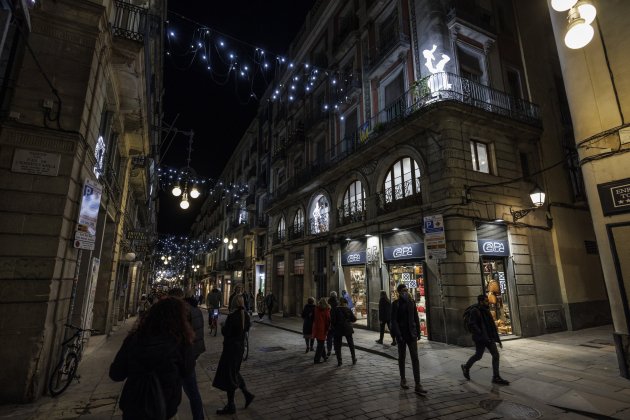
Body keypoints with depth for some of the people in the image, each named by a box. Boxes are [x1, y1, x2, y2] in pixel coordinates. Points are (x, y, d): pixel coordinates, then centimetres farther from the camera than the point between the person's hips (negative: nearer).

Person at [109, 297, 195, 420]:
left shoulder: (134, 338, -11)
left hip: (132, 406, 1)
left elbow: (115, 374, -3)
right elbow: (188, 370, -5)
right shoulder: (180, 341, -20)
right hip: (164, 407, 0)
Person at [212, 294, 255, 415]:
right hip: (240, 346, 7)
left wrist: (223, 327, 0)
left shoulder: (232, 316, -23)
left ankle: (231, 406, 18)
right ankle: (247, 394, 22)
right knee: (235, 372, 24)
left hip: (231, 347, -7)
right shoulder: (246, 315, -1)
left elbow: (225, 332, -18)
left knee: (229, 375, 7)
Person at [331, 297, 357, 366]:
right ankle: (354, 360, 26)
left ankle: (339, 362, 9)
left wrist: (333, 326, 5)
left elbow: (332, 320, -13)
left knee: (338, 346, 8)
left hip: (338, 330, -2)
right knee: (351, 345, 18)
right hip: (348, 329, 2)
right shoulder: (348, 309, -4)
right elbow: (354, 319, 0)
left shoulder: (336, 310, -10)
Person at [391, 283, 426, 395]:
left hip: (411, 334, 3)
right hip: (402, 334, -3)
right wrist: (398, 335, -16)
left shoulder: (411, 302, 5)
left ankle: (418, 385, 1)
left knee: (415, 359, -1)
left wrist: (418, 332, 7)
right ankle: (403, 380, 28)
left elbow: (416, 318, 10)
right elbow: (394, 321, -11)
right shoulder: (396, 304, -8)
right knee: (402, 357, 12)